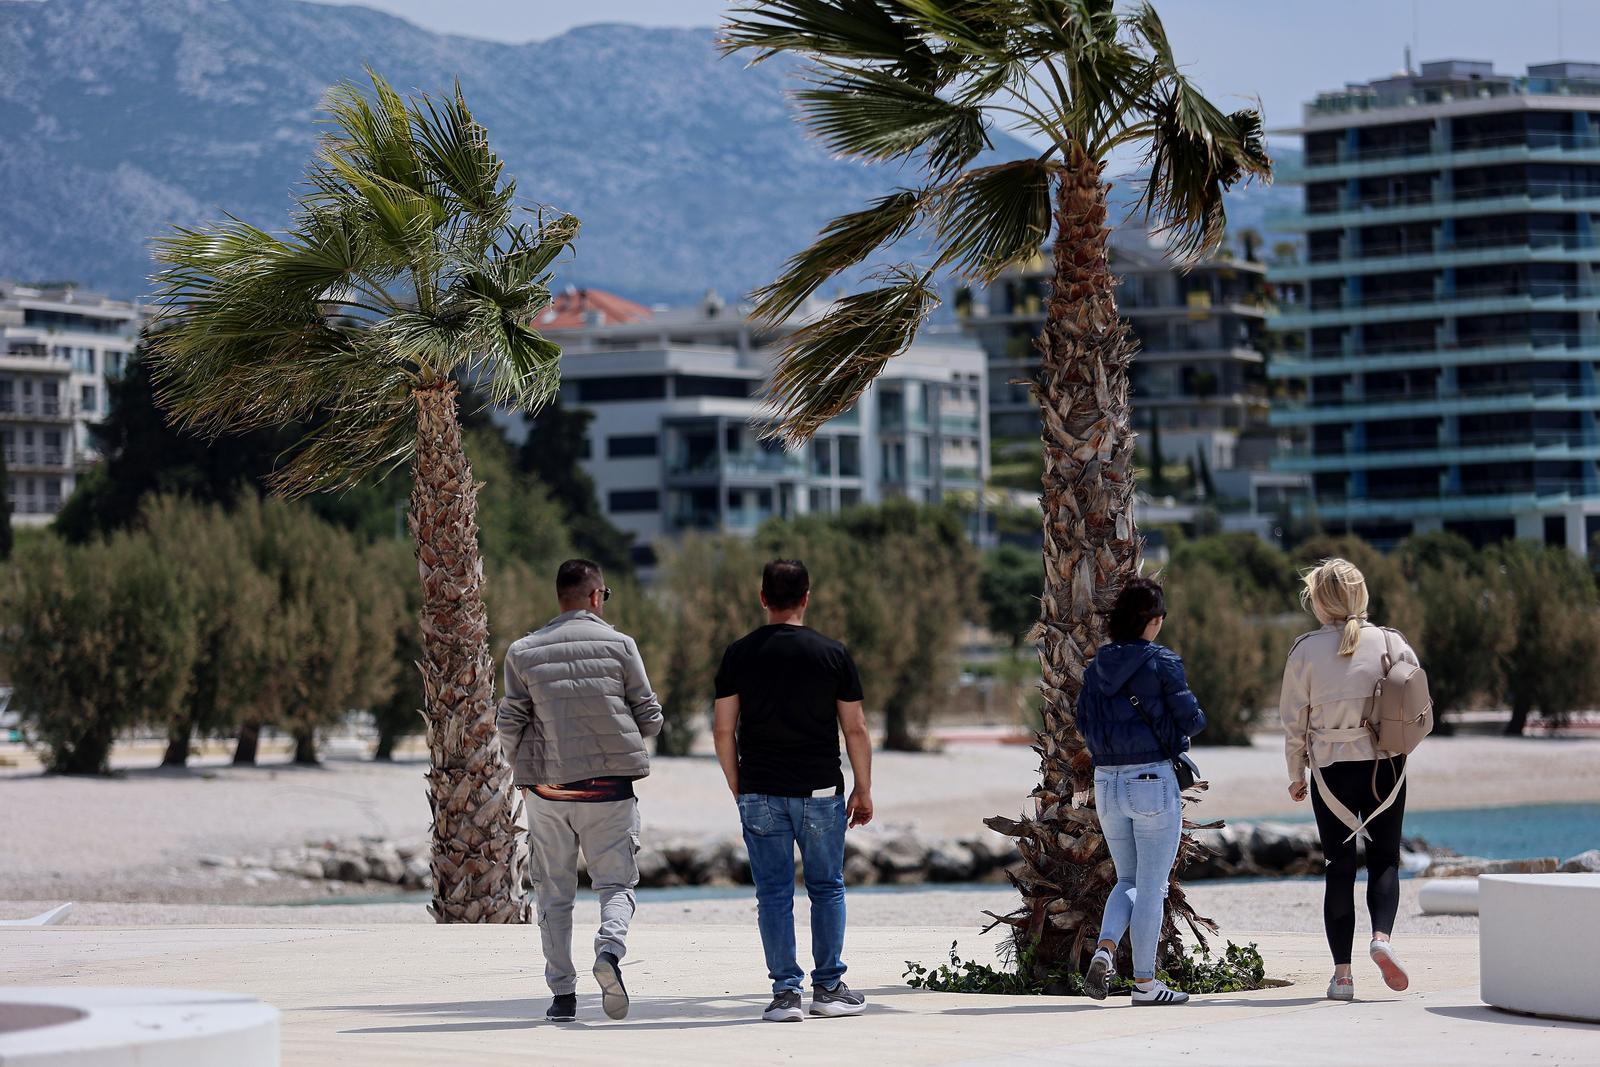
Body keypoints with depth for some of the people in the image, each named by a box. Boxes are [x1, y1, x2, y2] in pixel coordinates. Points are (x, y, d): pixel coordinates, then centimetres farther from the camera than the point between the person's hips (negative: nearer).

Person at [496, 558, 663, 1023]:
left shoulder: (524, 652, 2)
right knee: (615, 883, 7)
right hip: (609, 789, -1)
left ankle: (562, 993, 6)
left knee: (554, 894, 10)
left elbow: (509, 724, 2)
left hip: (547, 790, 1)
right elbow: (650, 718, 0)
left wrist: (523, 768, 20)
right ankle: (610, 948, -22)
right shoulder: (618, 645, -2)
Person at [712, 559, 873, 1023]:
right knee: (827, 889, 11)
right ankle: (828, 988, 13)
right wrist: (863, 791, 9)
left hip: (759, 793, 1)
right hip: (820, 793, -1)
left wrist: (738, 791, 12)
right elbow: (855, 730, 0)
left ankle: (785, 992, 1)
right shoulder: (832, 654, -2)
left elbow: (724, 732, 2)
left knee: (773, 894, 4)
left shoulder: (739, 654, 1)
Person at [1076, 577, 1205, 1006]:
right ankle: (1144, 982, 8)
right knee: (1152, 886, 5)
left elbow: (1083, 722, 9)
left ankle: (1105, 949, -5)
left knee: (1128, 880, 19)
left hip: (1106, 782, 5)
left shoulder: (1098, 665, 4)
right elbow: (1190, 720, -9)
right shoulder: (1162, 663, -11)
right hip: (1153, 780, -5)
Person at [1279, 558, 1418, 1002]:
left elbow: (1293, 718, -1)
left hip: (1331, 769, 0)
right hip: (1385, 767, 1)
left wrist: (1296, 776, 10)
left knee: (1339, 866, 7)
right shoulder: (1391, 644, -3)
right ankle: (1382, 935, -16)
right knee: (1384, 859, 11)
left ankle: (1342, 973, 4)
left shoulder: (1307, 650, -5)